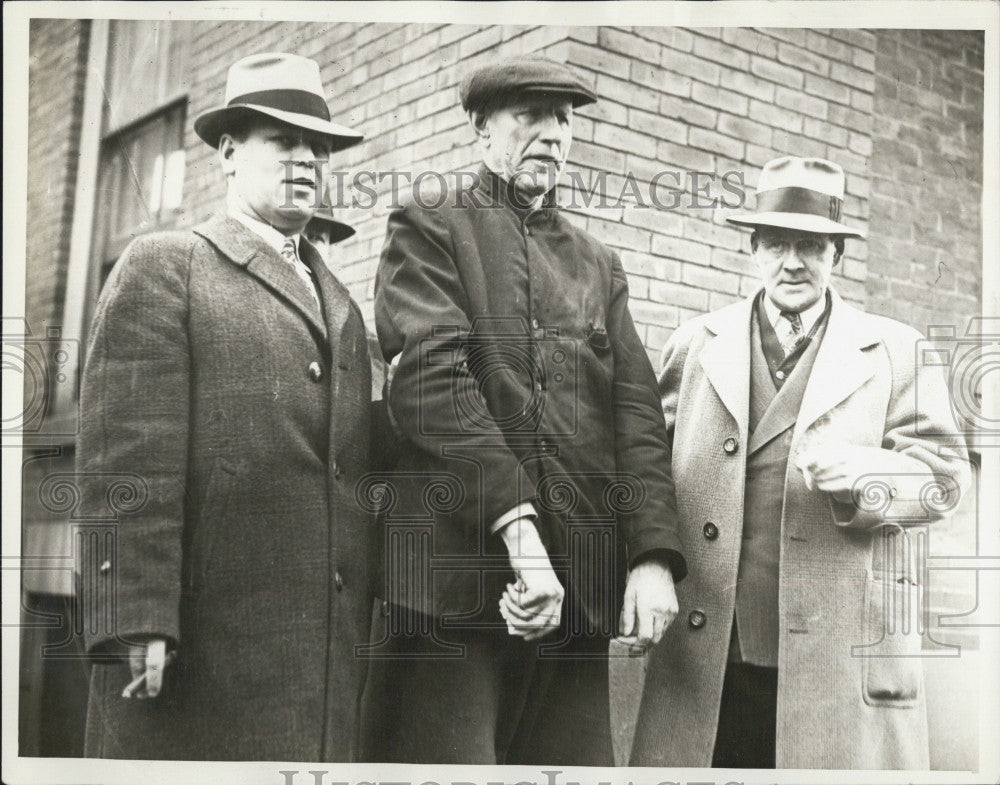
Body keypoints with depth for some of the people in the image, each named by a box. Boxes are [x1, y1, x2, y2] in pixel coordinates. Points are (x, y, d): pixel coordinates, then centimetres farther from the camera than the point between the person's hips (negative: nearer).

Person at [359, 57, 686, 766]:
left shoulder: (599, 264, 22)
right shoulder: (431, 226, 7)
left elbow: (637, 413, 12)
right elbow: (433, 375, -9)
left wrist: (653, 554, -4)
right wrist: (517, 526, -20)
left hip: (580, 593, 5)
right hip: (454, 574, -4)